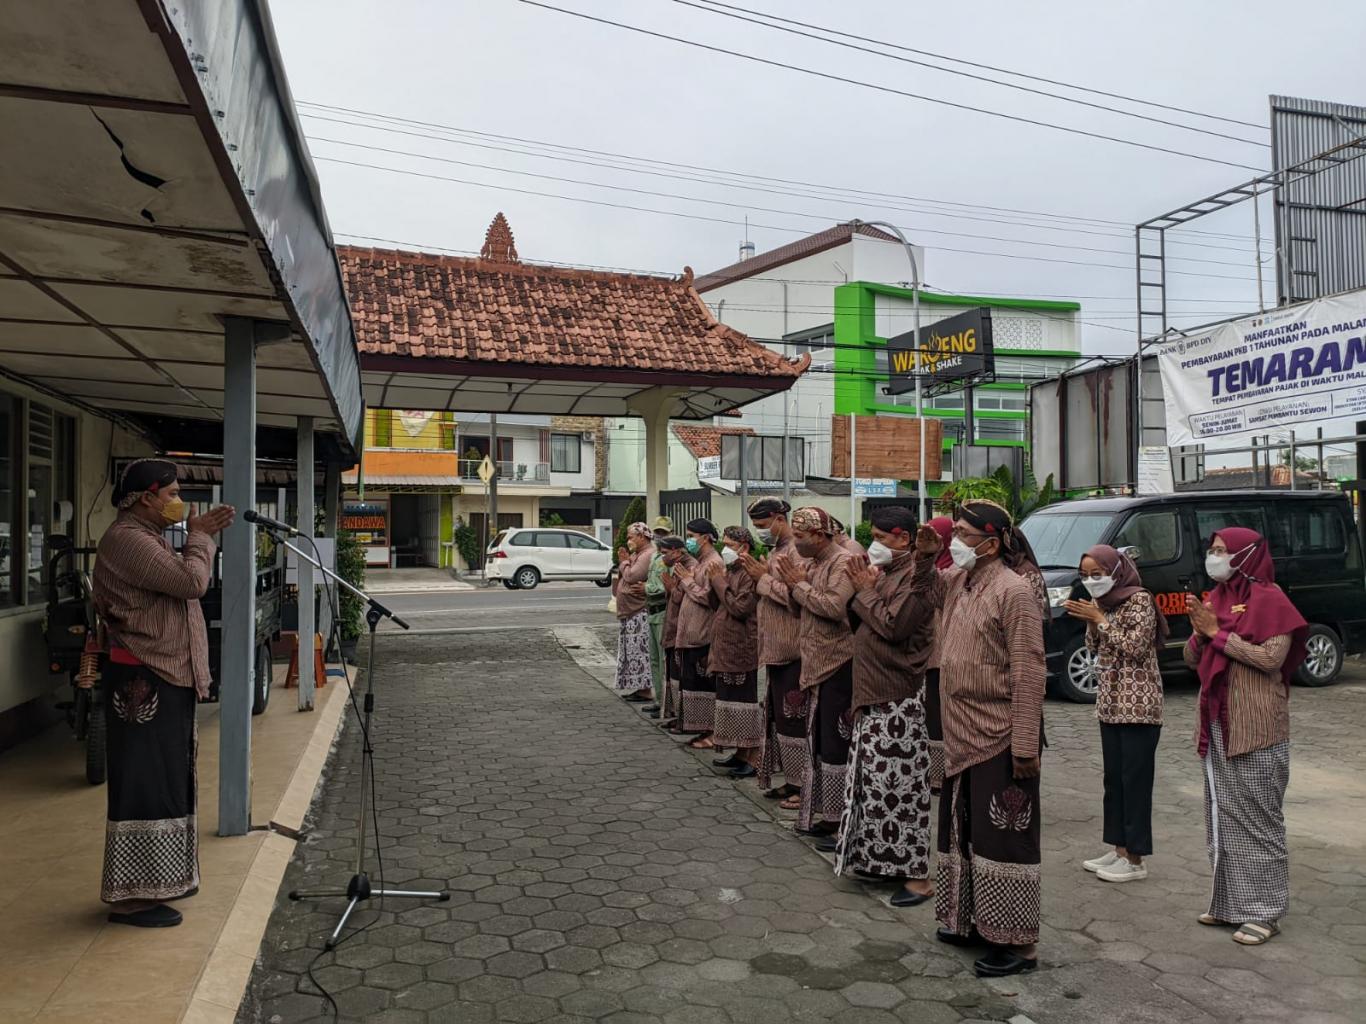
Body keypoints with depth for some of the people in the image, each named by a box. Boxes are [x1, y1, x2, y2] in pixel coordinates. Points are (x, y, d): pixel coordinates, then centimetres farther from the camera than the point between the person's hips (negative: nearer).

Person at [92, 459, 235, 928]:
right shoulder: (127, 539, -16)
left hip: (166, 678, 11)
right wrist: (199, 538, -9)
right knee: (144, 783, -4)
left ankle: (157, 880, 28)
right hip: (143, 681, -11)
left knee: (165, 781, 16)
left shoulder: (149, 537, 17)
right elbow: (192, 582, -21)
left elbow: (183, 582, 23)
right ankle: (130, 897, 5)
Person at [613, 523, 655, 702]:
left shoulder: (648, 555, -14)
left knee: (641, 650, -8)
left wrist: (624, 562, -6)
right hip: (631, 612, 10)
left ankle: (645, 691, -4)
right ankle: (638, 688, 19)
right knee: (634, 650, 13)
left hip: (640, 614, -10)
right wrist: (623, 562, 5)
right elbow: (625, 577, 19)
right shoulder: (638, 554, 18)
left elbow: (631, 577, -21)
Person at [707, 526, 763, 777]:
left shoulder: (749, 573, -13)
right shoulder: (729, 570, 13)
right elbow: (718, 605, 15)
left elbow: (740, 608, -20)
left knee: (744, 701, -4)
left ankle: (753, 758, 3)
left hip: (741, 648, -9)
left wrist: (719, 581, -13)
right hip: (725, 647, 9)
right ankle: (740, 753, 23)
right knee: (731, 699, 13)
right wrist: (715, 581, 0)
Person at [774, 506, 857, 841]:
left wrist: (799, 585, -15)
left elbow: (835, 607, -25)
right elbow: (802, 607, 16)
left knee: (835, 746, -4)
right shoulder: (813, 563, 14)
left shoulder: (842, 562, -13)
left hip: (838, 665, -9)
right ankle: (827, 814, 24)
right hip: (817, 666, 9)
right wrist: (795, 584, -2)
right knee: (818, 744, 14)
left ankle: (843, 821, 5)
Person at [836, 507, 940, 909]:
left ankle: (918, 875, 3)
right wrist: (863, 587, -1)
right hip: (875, 693, 9)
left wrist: (866, 590, -10)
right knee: (878, 780, 15)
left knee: (900, 784, -6)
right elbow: (858, 623, 14)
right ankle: (885, 858, 27)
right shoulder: (887, 570, 13)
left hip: (899, 698, -9)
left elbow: (893, 625, -21)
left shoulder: (916, 573, -13)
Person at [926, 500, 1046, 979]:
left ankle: (1016, 943, 13)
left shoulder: (1013, 591, -17)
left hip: (1000, 740, -8)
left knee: (1002, 838, 1)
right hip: (961, 735, 9)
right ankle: (972, 920, 33)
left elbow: (1028, 673, -19)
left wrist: (1025, 746, -20)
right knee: (963, 832, 18)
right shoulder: (956, 581, 7)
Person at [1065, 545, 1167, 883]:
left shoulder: (1139, 599, -11)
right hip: (1110, 704, 8)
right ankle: (1119, 849, 21)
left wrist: (1100, 619, -16)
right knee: (1114, 778, 12)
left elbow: (1135, 648, -18)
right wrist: (1091, 621, -2)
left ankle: (1135, 860, 5)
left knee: (1135, 780, -2)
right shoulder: (1104, 601, 12)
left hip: (1138, 706, -8)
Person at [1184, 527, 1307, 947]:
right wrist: (1201, 632, -7)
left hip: (1256, 728, -7)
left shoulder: (1269, 599, -9)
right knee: (1222, 814, 12)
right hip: (1217, 724, 7)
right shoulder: (1215, 598, 12)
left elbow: (1272, 657, -18)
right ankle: (1229, 900, 23)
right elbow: (1192, 659, 12)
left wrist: (1219, 633, -16)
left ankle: (1264, 911, 9)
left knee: (1257, 816, -1)